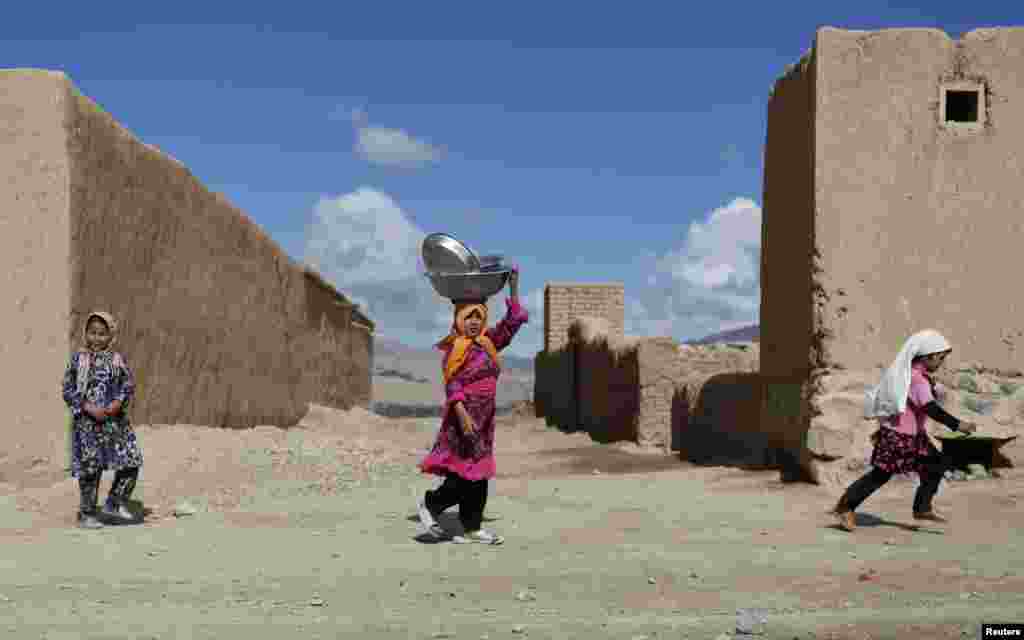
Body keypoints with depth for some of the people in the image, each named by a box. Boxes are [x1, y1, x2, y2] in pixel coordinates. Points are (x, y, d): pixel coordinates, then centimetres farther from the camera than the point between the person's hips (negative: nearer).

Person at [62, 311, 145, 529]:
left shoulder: (118, 359, 5)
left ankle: (113, 505, 17)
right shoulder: (78, 359, -1)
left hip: (116, 421, 3)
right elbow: (68, 390, -3)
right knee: (90, 468, 2)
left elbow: (128, 386, 4)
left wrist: (118, 404, -15)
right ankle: (87, 514, 19)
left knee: (131, 461, -2)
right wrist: (89, 408, -15)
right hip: (87, 422, -3)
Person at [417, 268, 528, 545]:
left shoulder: (487, 342, 10)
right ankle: (430, 504, 9)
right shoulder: (455, 348, -10)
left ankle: (471, 528, 13)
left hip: (483, 419, 8)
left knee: (478, 476, 8)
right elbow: (453, 385, -18)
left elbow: (513, 321, 14)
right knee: (466, 474, -9)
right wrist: (463, 415, -28)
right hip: (464, 416, -8)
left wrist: (514, 287, 10)